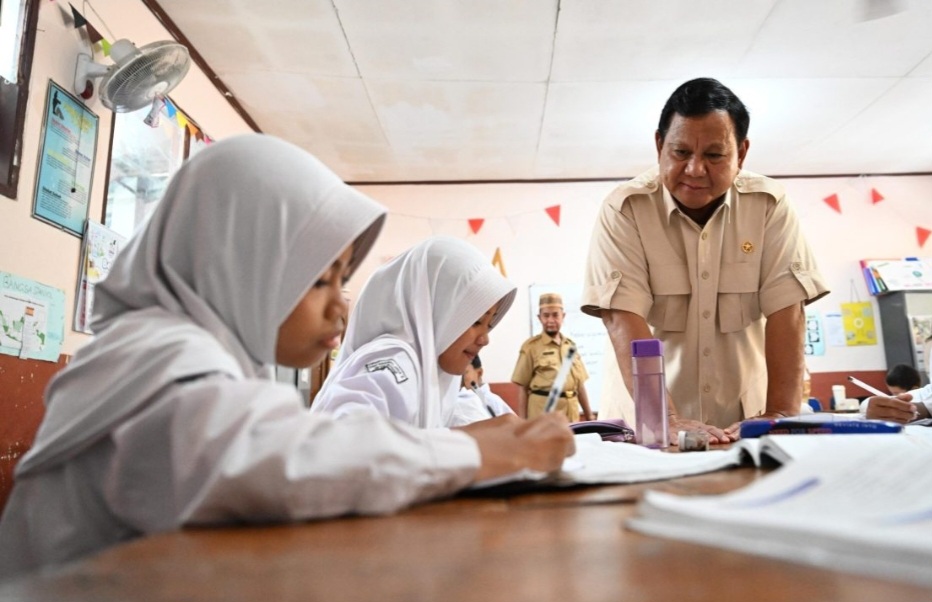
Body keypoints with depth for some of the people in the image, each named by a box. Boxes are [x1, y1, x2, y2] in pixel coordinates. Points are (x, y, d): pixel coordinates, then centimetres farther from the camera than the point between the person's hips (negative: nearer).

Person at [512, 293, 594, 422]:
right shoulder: (531, 346, -1)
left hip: (571, 412, 5)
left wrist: (589, 416, 17)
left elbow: (579, 383, 17)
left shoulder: (571, 345, 13)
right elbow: (522, 387, -3)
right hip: (543, 411, -5)